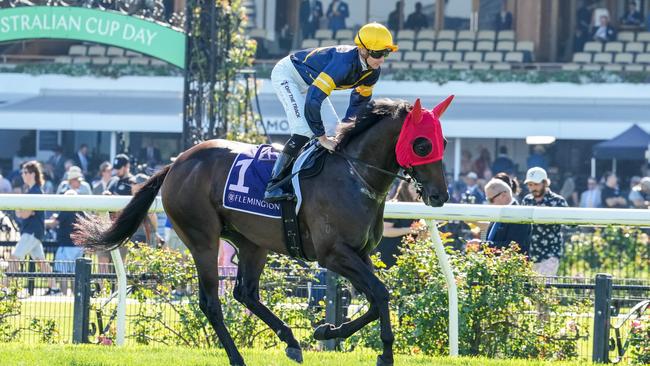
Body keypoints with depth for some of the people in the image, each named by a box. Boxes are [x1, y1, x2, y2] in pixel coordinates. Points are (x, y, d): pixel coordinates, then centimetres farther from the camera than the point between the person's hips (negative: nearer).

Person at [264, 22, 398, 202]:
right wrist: (322, 138, -36)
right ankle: (273, 186, -24)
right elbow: (313, 100, -43)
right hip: (287, 74, -9)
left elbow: (360, 99, 9)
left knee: (332, 127, 5)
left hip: (308, 82, 9)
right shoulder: (345, 62, -40)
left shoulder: (373, 71, -12)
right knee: (304, 131, -23)